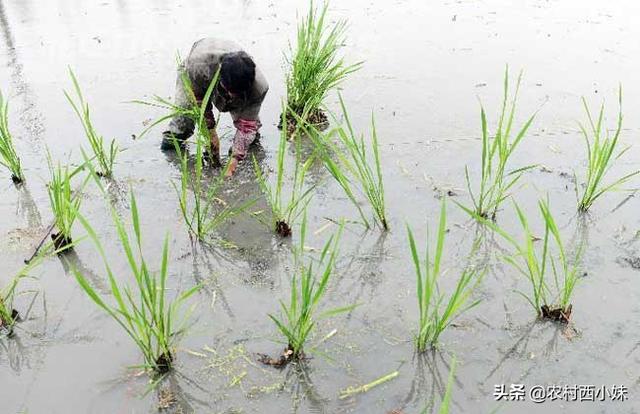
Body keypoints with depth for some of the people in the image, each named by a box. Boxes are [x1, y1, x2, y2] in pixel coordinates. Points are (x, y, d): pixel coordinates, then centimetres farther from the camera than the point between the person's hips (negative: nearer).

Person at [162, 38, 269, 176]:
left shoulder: (259, 87, -42)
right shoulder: (199, 62, -47)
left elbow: (247, 123, -30)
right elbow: (199, 101, -28)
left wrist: (235, 158, -37)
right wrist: (211, 133, -27)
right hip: (196, 81, -1)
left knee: (251, 122, -11)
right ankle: (172, 137, 15)